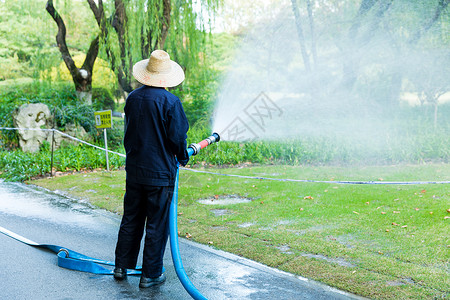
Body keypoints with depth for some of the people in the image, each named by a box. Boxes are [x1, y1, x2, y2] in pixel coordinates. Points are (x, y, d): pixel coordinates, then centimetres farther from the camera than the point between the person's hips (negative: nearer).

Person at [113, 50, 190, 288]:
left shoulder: (133, 98, 2)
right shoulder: (170, 102, -16)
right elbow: (177, 137, -14)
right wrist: (183, 157, 5)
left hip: (134, 169, 6)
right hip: (160, 172, -6)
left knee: (131, 219, 18)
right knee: (157, 224, 5)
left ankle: (121, 266, 29)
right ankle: (150, 275, 14)